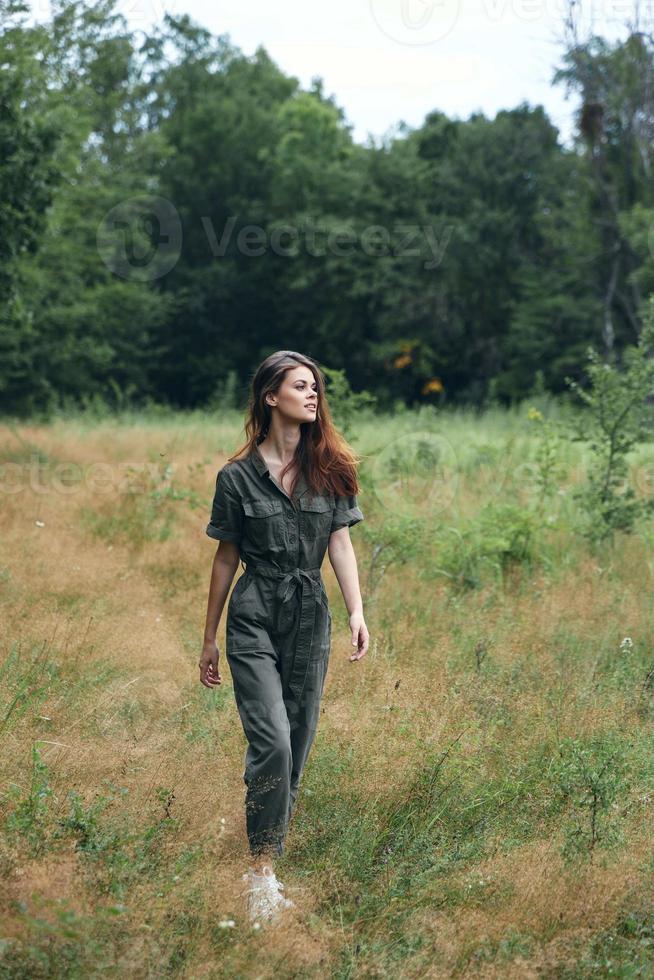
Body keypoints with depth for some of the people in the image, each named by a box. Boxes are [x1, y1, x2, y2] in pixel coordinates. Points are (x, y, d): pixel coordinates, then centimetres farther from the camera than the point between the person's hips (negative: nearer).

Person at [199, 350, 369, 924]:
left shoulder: (330, 469, 6)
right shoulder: (238, 476, -1)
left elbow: (340, 542, 2)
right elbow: (227, 558, 5)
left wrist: (357, 611, -12)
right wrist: (210, 639, 9)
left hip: (311, 617, 3)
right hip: (254, 617, -3)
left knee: (298, 745, 6)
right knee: (272, 742, -15)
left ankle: (269, 864, 20)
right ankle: (261, 873, -7)